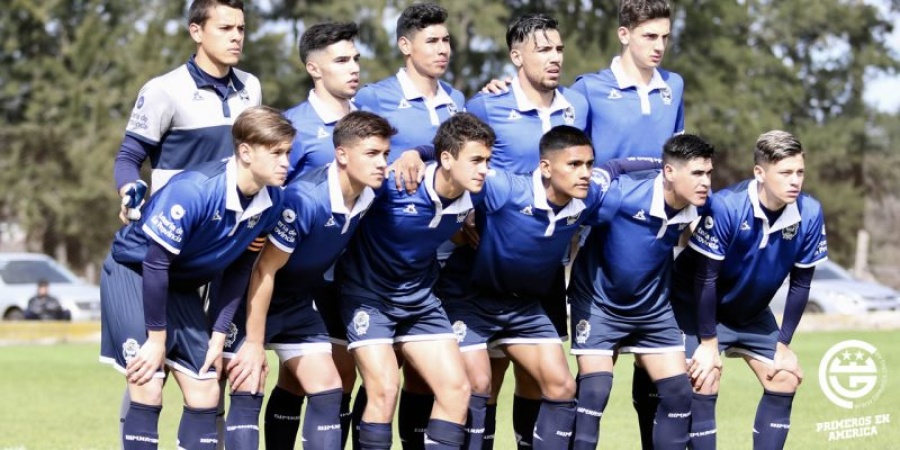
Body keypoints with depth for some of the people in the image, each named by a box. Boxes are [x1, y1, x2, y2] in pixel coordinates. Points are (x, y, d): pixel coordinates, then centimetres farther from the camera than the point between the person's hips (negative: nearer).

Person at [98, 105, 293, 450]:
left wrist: (218, 336, -2)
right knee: (148, 389, -15)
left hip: (182, 285, 7)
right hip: (133, 271, -7)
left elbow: (239, 270, 0)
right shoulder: (192, 191, -32)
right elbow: (155, 264, -26)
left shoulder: (271, 202, -12)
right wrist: (157, 340, -19)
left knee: (205, 393, 1)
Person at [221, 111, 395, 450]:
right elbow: (265, 270, -25)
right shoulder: (304, 199, -31)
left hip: (299, 302, 7)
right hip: (253, 298, -7)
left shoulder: (367, 196, -10)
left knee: (328, 389, 2)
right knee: (248, 390, -13)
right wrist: (254, 343, -22)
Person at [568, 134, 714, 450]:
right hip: (599, 302, -4)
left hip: (653, 306, 5)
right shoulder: (622, 193, -29)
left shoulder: (699, 207, -14)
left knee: (678, 391, -1)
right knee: (594, 392, -13)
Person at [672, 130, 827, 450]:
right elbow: (705, 277, -25)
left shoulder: (809, 213, -19)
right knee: (705, 384, -16)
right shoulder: (725, 207, -33)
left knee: (785, 379, 1)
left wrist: (784, 345, -4)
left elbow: (800, 285, -7)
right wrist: (708, 343, -20)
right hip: (698, 306, -6)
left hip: (753, 312, 6)